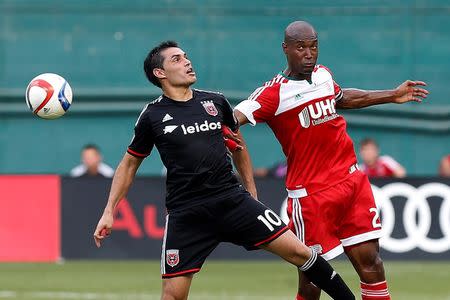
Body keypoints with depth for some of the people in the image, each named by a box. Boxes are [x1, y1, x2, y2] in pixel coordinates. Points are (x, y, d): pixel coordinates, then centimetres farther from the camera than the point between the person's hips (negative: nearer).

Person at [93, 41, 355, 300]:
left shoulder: (216, 102, 8)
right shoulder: (153, 116, 0)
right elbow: (130, 164, 11)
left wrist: (251, 192, 23)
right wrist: (109, 211, 6)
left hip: (233, 200, 2)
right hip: (185, 215, -2)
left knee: (300, 253, -5)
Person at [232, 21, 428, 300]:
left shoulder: (323, 75, 12)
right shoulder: (274, 93, -10)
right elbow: (237, 115, -25)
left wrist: (392, 96, 40)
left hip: (351, 180, 6)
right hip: (310, 192, -6)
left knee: (370, 260, 1)